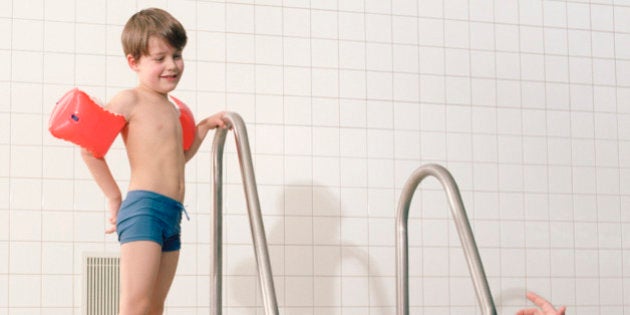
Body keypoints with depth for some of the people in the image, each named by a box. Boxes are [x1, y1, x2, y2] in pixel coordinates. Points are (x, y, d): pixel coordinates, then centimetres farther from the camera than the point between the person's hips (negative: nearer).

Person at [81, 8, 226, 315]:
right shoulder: (130, 100, -4)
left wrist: (205, 125, 27)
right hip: (143, 208, -9)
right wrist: (114, 199, -5)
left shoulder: (171, 108, 21)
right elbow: (90, 149, -10)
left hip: (172, 216, 9)